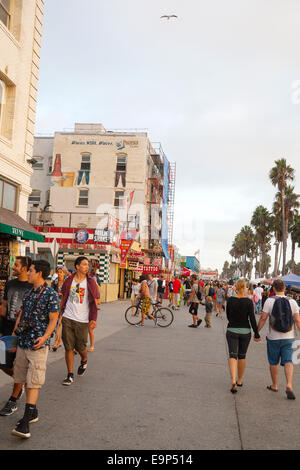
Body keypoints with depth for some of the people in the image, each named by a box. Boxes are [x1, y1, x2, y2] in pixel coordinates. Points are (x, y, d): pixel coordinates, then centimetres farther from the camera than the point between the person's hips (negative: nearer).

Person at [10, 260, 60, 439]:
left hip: (38, 345, -7)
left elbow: (53, 320, -12)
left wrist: (44, 337, -24)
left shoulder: (51, 294, -10)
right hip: (22, 343, 8)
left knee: (33, 383, -6)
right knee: (26, 380, 14)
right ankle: (33, 412, 28)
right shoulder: (29, 293, 13)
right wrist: (14, 334, 13)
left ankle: (25, 423, -5)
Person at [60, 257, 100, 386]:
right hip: (67, 318, 2)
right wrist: (60, 314, 11)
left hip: (82, 320, -1)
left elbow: (95, 301, 0)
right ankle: (70, 375, 13)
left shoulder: (90, 282, -1)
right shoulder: (69, 281, 5)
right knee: (68, 347, 2)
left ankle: (84, 361, 39)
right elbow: (64, 298, 14)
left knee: (80, 347, 6)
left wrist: (94, 319, -6)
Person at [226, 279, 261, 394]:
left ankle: (233, 381, -20)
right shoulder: (248, 301, -10)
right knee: (242, 356, 15)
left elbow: (228, 315, 6)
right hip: (245, 332, 0)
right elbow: (252, 319, -11)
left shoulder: (230, 300, -6)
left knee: (233, 355, -1)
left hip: (232, 331, 0)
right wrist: (256, 334, -5)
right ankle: (239, 381, 27)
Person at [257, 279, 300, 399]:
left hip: (273, 338, -1)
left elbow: (263, 318, -9)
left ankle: (274, 385, 25)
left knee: (273, 362, 13)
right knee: (288, 361, 3)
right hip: (288, 337, 1)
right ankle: (289, 385, -15)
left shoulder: (269, 301, -10)